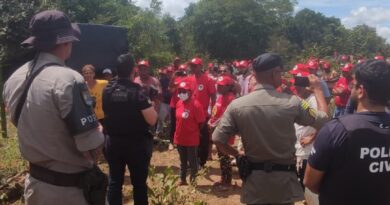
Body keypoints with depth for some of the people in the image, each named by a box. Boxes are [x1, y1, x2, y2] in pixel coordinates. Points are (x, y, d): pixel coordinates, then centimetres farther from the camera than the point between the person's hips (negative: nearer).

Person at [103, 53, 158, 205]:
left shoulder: (107, 90, -1)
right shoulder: (137, 91, -17)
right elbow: (152, 120, -20)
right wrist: (149, 104, -3)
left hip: (113, 142, 4)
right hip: (137, 143, -4)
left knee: (114, 181, 13)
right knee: (139, 182, 9)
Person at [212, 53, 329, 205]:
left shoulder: (236, 105, -12)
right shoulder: (292, 102, -15)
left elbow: (218, 140, -10)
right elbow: (323, 119, -2)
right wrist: (317, 89, 12)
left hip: (254, 179, 1)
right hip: (284, 177, -1)